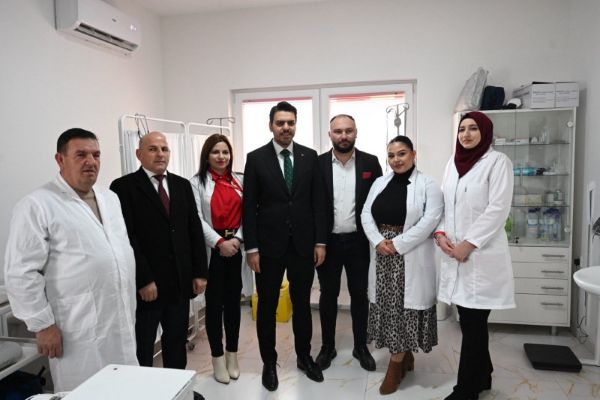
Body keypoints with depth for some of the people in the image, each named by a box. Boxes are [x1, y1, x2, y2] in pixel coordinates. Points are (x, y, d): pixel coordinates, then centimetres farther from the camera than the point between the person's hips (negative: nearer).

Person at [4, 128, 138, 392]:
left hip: (122, 323, 6)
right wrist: (42, 325, -12)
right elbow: (21, 273, -12)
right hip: (79, 331, -6)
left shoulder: (110, 198, 11)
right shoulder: (37, 205, -11)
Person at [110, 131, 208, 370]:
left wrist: (199, 272, 3)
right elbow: (126, 237, -13)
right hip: (145, 284, -5)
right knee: (141, 346, 11)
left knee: (177, 340, 19)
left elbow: (195, 230, 8)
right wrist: (144, 280, -17)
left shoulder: (182, 185, 10)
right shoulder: (124, 186, -6)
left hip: (180, 281, 5)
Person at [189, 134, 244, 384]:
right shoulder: (197, 182, -2)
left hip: (235, 248, 3)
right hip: (211, 250, -3)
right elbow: (197, 218, -9)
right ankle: (218, 358, 19)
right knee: (214, 303, 5)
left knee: (234, 300, 10)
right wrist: (220, 242, -16)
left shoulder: (239, 181, 9)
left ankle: (232, 355, 25)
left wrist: (237, 239, -9)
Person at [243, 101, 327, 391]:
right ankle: (269, 362, 29)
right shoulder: (256, 158, -3)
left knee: (302, 303, 15)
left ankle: (304, 356, 34)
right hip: (269, 245, -1)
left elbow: (318, 202, 3)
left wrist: (320, 242, 0)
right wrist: (251, 248, -8)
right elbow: (249, 207, -4)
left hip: (303, 244, 2)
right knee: (267, 306, 10)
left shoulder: (310, 156, 3)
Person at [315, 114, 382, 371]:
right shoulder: (318, 163, -2)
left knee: (359, 295, 12)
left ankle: (361, 346, 30)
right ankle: (327, 347, 28)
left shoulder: (370, 162, 0)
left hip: (359, 242, 1)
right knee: (328, 295, 12)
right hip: (328, 242, 0)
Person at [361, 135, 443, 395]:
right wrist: (378, 241, -10)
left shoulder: (428, 185, -5)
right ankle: (406, 357, 29)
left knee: (405, 306, 1)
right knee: (388, 305, 10)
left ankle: (395, 366, 14)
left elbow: (429, 221, -15)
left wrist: (398, 244, -18)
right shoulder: (380, 183, 11)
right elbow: (366, 214, 6)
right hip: (383, 255, 5)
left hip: (411, 257, -5)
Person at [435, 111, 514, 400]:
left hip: (481, 255, -5)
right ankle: (481, 376, 32)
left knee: (473, 323, 0)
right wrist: (440, 233, -3)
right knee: (470, 320, 13)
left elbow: (498, 209, -12)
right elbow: (443, 202, 14)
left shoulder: (498, 161, -4)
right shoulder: (453, 162, 13)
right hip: (455, 254, 5)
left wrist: (468, 244, -15)